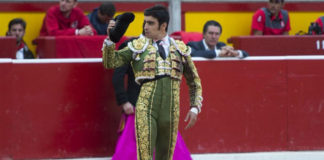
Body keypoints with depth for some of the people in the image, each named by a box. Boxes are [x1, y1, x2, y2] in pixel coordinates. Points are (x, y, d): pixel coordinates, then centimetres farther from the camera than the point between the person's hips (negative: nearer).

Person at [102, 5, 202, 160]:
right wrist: (110, 40, -10)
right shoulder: (138, 46, 9)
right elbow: (110, 62, 5)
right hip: (146, 108, -2)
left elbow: (194, 82, 20)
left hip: (171, 110, 2)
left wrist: (195, 108, 11)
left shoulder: (180, 49, 13)